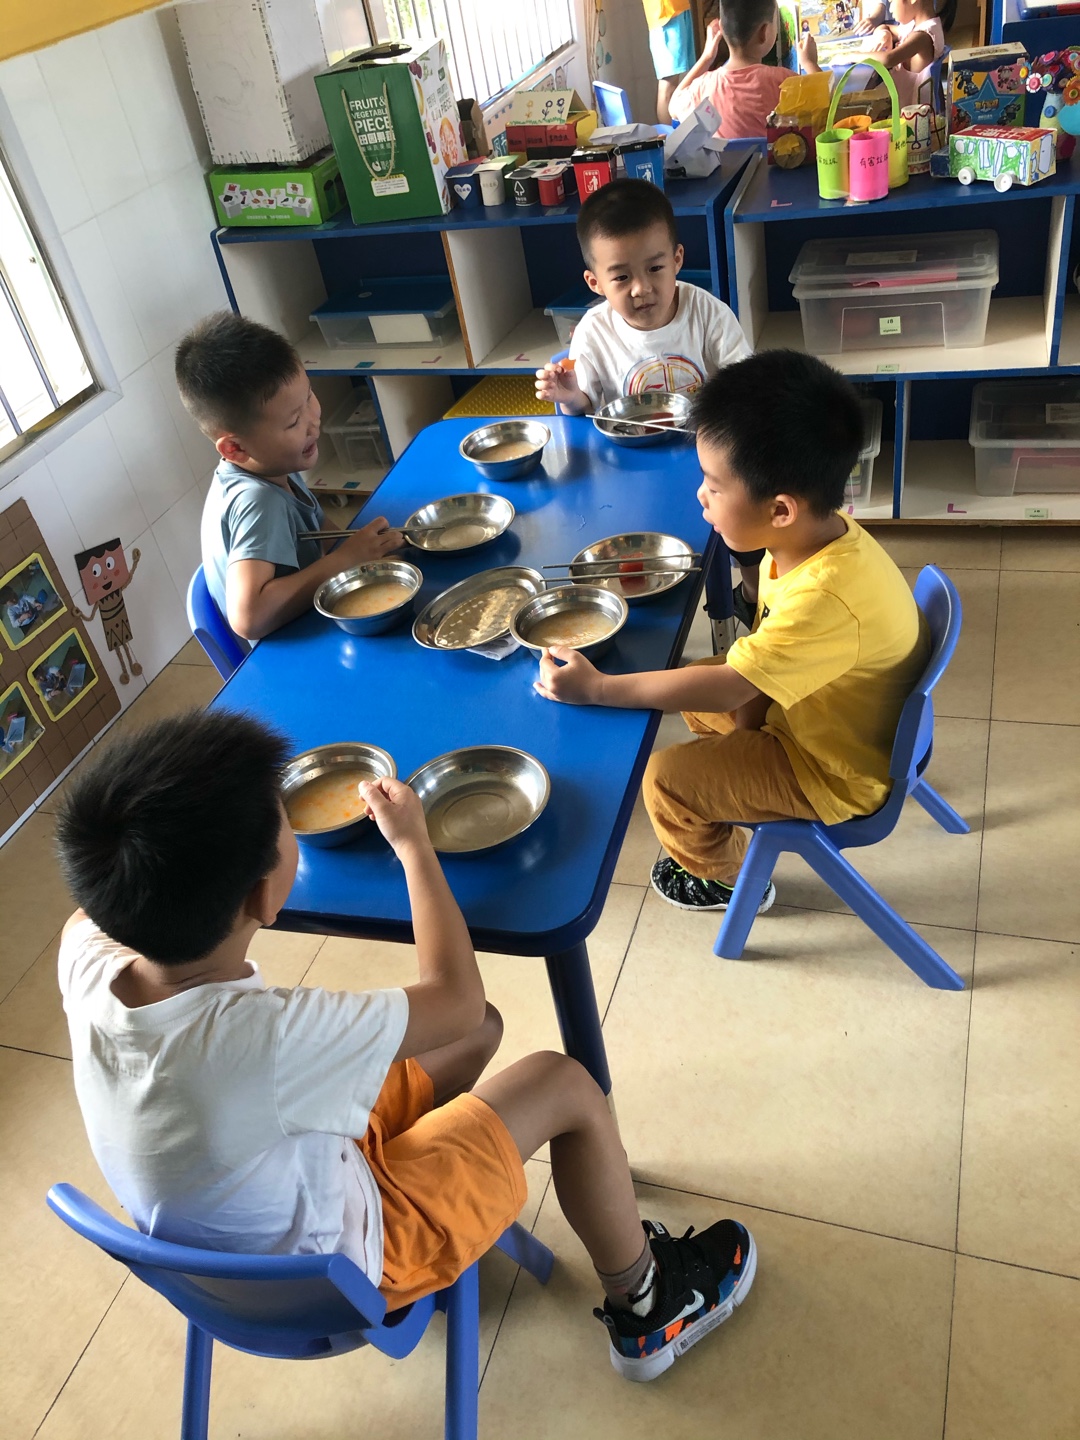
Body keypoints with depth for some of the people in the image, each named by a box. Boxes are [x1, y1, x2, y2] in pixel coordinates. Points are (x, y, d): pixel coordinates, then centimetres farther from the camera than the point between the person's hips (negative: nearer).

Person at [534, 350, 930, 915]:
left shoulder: (827, 597, -40)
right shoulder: (821, 536, -13)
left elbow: (728, 686, -33)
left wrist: (597, 687, -27)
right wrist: (749, 709, -14)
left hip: (838, 774, -8)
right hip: (815, 706, 9)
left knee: (665, 778, -9)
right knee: (690, 686, 15)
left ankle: (727, 876, 19)